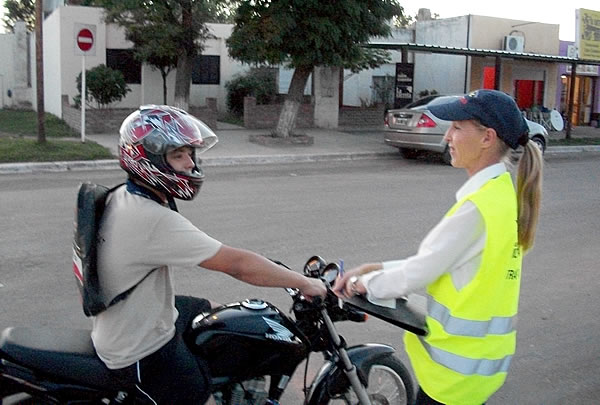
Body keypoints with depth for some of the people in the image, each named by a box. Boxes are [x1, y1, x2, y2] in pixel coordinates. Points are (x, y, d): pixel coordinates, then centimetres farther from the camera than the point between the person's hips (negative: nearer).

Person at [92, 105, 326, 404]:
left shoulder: (121, 198, -2)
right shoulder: (155, 221, -32)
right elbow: (237, 265, -29)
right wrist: (305, 283, -19)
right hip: (140, 356, -10)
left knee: (203, 310, 27)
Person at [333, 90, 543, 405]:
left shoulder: (478, 205, -24)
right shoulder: (502, 192, 5)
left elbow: (419, 273, -18)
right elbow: (438, 261, 8)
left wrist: (366, 282, -2)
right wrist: (374, 269, 5)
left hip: (460, 359, -8)